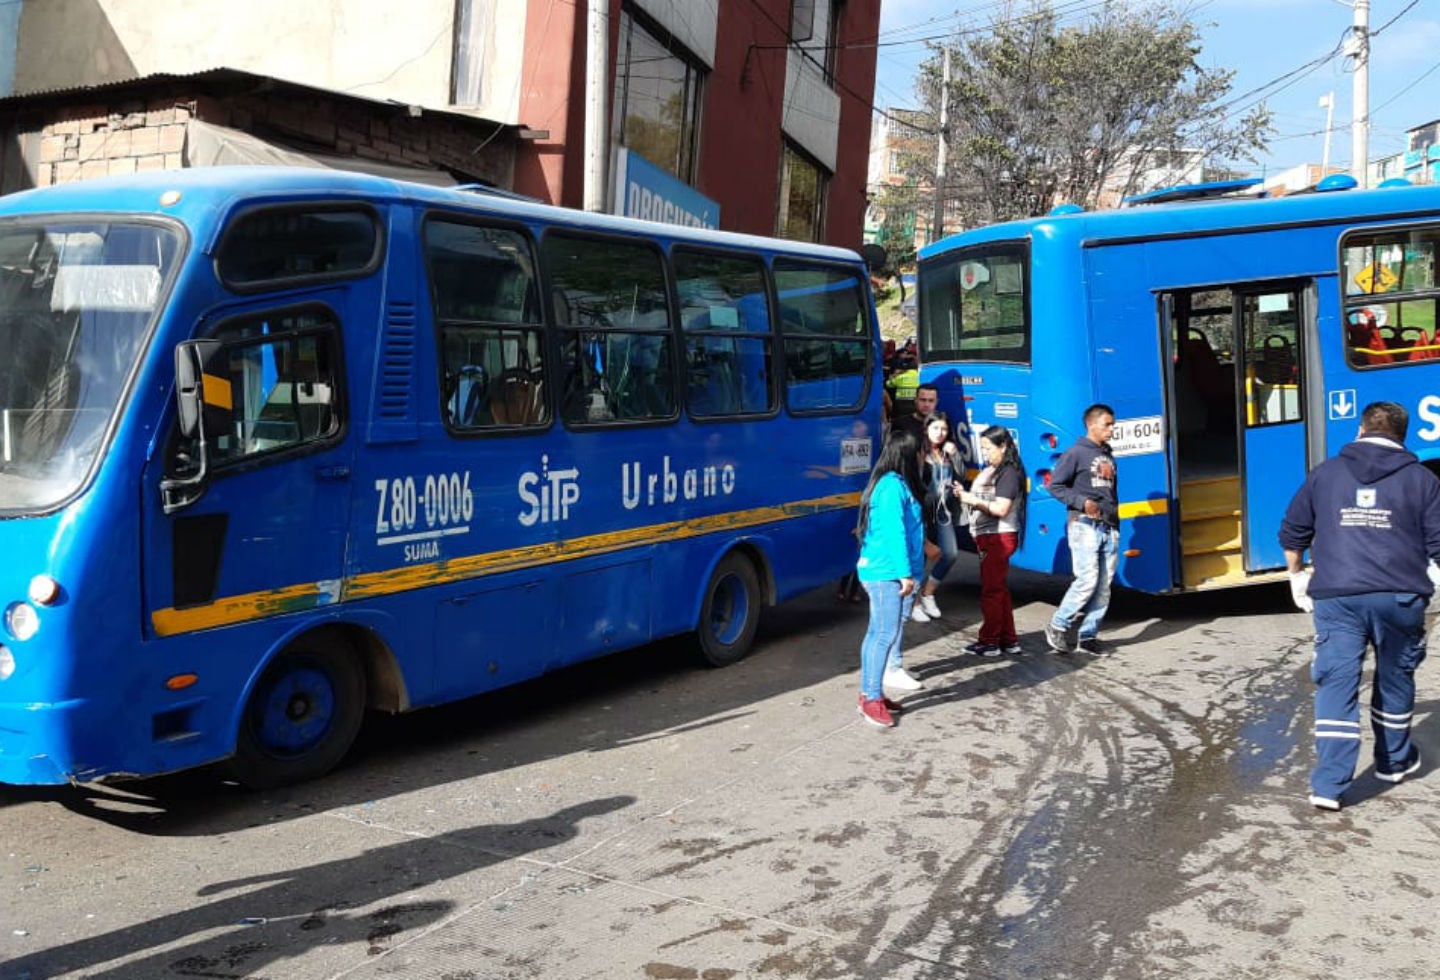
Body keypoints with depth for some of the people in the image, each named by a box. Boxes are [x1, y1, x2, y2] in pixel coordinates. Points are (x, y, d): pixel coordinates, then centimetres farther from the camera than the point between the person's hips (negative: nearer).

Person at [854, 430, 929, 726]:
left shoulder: (896, 484, 16)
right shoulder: (893, 486, -15)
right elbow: (893, 532, -20)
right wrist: (905, 573, -20)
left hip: (884, 571, 10)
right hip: (887, 573, -10)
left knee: (878, 633, 12)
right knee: (885, 634, -8)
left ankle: (869, 694, 17)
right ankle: (872, 700, -5)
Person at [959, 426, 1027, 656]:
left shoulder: (1009, 473, -13)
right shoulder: (990, 471, 15)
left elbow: (1001, 508, -19)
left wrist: (974, 500, -18)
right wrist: (966, 496, 0)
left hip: (1000, 537, -10)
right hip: (988, 536, 10)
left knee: (992, 590, -2)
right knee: (999, 590, 14)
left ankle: (989, 642, 5)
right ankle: (1009, 641, 21)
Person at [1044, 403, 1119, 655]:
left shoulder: (1108, 455, 19)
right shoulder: (1076, 453, -4)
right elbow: (1055, 485, -7)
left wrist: (1115, 522, 20)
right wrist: (1082, 502, -17)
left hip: (1109, 528, 7)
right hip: (1084, 526, -7)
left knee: (1104, 586, 3)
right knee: (1087, 580, -15)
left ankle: (1088, 635, 9)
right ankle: (1057, 627, 0)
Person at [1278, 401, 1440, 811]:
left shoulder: (1325, 473, 10)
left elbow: (1292, 533, 14)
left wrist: (1297, 575, 27)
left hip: (1336, 597, 0)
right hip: (1400, 596, 0)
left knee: (1336, 684, 0)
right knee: (1395, 680, 20)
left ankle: (1328, 785, -6)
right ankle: (1394, 762, 38)